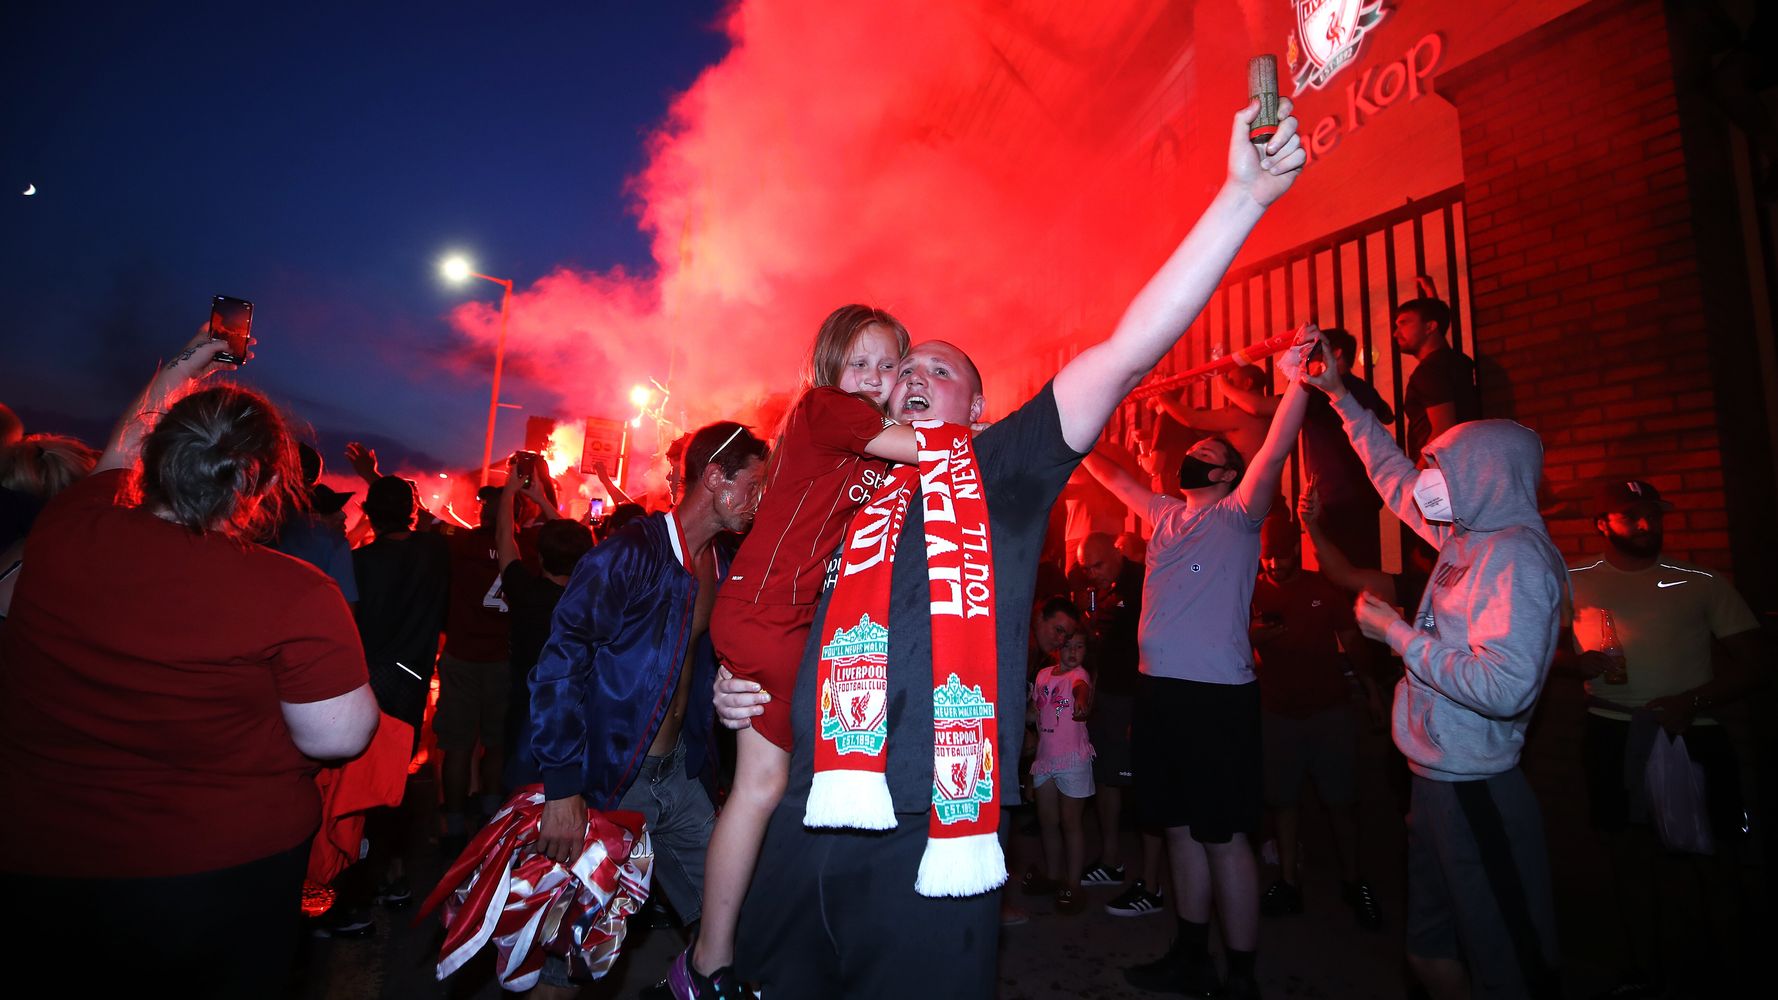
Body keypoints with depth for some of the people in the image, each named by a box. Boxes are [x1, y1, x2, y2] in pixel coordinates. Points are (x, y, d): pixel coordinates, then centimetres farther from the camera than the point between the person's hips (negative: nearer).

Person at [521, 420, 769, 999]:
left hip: (680, 776, 7)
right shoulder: (630, 554, -18)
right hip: (606, 783, -6)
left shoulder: (722, 566, 5)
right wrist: (563, 790, -21)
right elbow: (559, 669, -19)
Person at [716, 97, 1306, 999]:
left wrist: (1245, 196, -12)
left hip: (931, 839, -3)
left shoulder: (999, 471, 2)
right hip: (810, 825, 4)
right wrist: (734, 689, 4)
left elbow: (1128, 352, -8)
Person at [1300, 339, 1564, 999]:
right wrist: (1340, 396, 21)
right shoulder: (1465, 538, 6)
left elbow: (1506, 688, -28)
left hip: (1475, 789, -9)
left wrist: (1398, 634, -18)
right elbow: (1393, 476, 20)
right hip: (1438, 778, 9)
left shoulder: (1517, 555, -18)